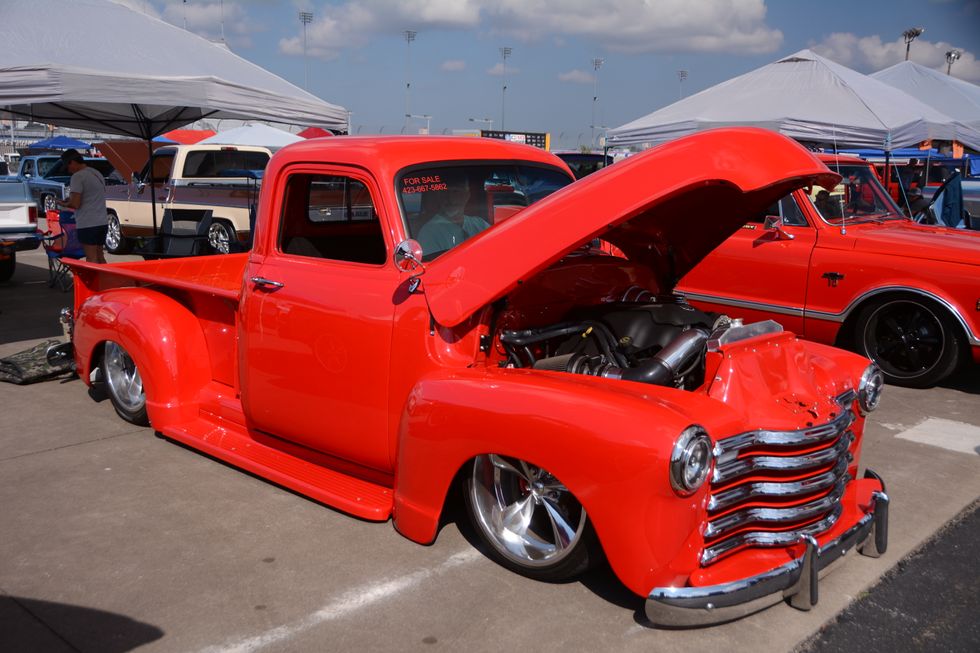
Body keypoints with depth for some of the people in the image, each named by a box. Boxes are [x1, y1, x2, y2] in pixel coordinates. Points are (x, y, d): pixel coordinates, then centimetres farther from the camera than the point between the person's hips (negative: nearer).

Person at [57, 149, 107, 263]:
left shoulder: (77, 176, -12)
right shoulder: (97, 174, 16)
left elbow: (75, 204, -16)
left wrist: (63, 204, 3)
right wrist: (71, 199, 21)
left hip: (87, 224, -8)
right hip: (102, 222, 9)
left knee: (91, 258, -7)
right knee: (100, 257, 14)